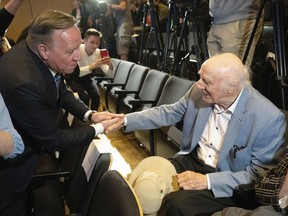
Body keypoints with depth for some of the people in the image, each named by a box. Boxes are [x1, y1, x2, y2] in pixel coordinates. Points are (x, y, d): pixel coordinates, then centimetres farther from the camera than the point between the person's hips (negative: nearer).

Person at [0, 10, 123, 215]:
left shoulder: (38, 54, -16)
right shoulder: (23, 81, -39)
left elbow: (62, 91, 5)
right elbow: (53, 140, -25)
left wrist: (90, 114, -9)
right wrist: (99, 128, -17)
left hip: (32, 135, 7)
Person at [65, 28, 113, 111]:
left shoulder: (98, 52, -12)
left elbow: (106, 71, -16)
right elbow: (77, 72, -37)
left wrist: (110, 65, -39)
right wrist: (94, 65, -49)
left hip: (87, 77, 4)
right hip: (73, 77, -4)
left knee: (96, 95, -19)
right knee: (84, 97, -25)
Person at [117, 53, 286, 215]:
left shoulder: (269, 118, -22)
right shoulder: (200, 91, -7)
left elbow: (261, 174, -17)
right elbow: (169, 113, 7)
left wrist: (207, 181, -25)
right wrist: (125, 120, -2)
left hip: (227, 184, -5)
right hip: (191, 161, 5)